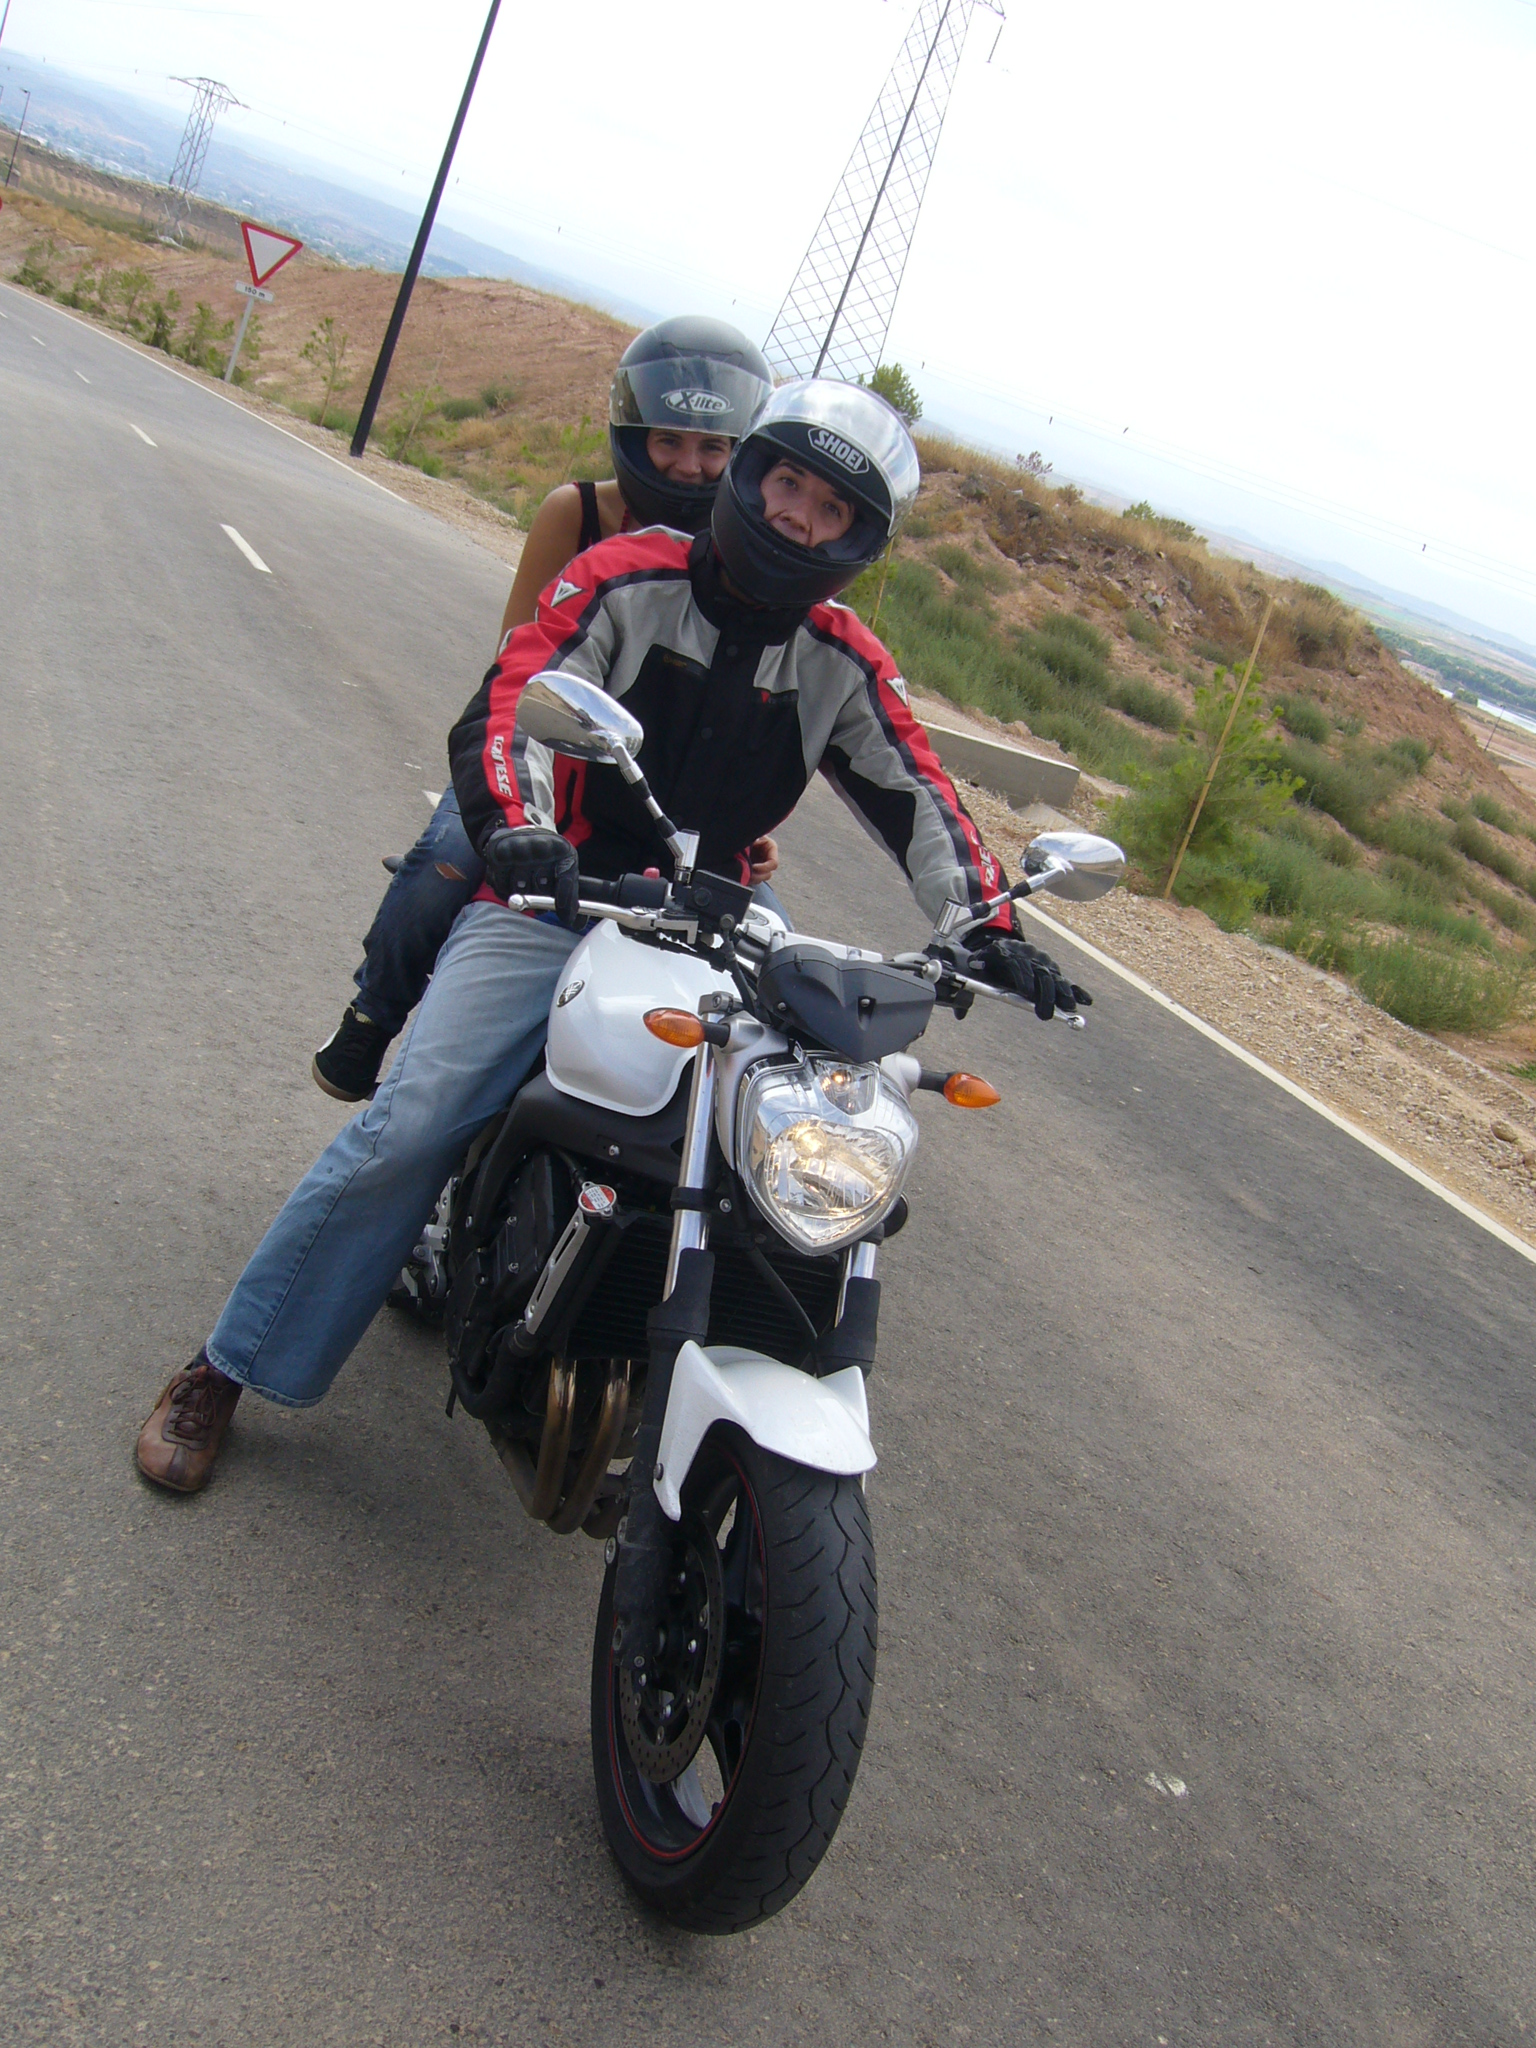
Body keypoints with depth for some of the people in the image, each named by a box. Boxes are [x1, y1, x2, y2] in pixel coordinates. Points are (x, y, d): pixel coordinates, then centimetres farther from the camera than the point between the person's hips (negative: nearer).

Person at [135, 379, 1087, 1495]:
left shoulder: (846, 662, 8)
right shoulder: (624, 578, -3)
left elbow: (919, 794, 6)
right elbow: (513, 701, -15)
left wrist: (986, 924, -11)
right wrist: (516, 826, -36)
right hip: (553, 900, -3)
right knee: (405, 1131, -15)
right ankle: (228, 1366, 2)